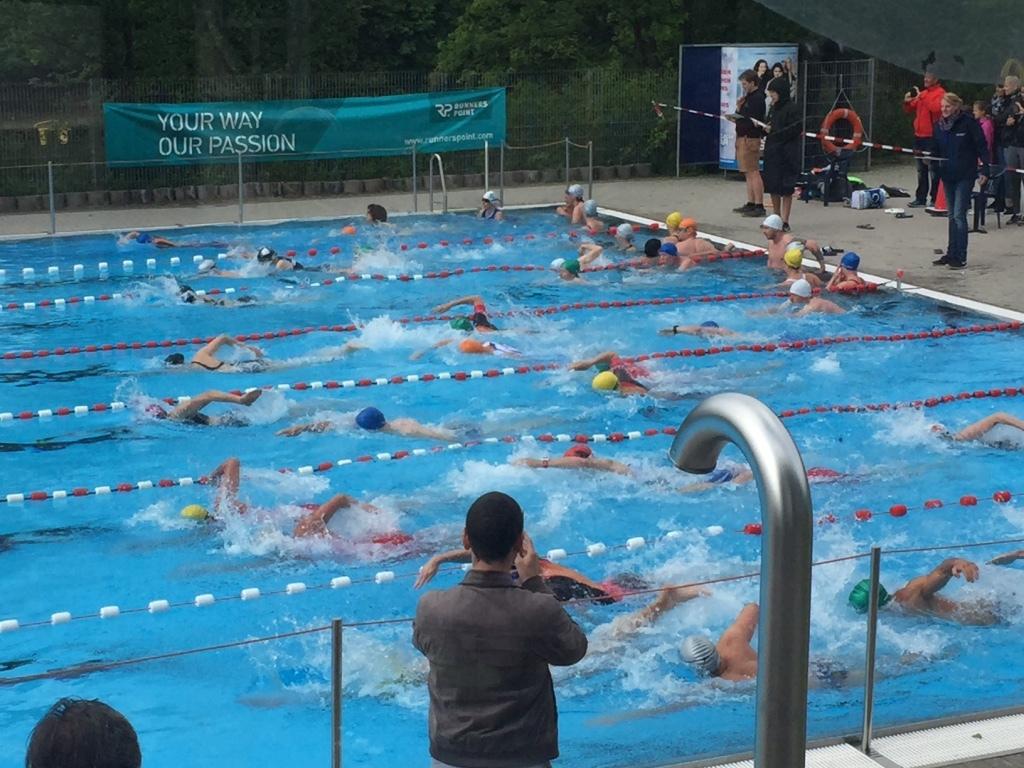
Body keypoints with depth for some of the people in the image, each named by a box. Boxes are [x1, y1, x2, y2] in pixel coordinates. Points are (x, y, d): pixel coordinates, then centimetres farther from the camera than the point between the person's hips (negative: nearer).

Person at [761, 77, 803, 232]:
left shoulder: (792, 108, -11)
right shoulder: (774, 108, 13)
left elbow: (796, 129, -19)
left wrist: (773, 132, -17)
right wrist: (764, 128, -1)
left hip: (787, 153, -8)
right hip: (772, 152, 8)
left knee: (786, 189, -3)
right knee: (773, 187, 12)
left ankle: (785, 222, 1)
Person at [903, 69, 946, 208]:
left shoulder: (940, 93, -6)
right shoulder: (922, 93, 17)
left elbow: (936, 107, -24)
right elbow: (910, 111, 22)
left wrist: (921, 97, -21)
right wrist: (907, 102, 2)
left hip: (932, 137, -8)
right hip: (919, 135, 8)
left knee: (933, 169, -6)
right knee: (921, 170, 12)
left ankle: (935, 199, -3)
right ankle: (920, 198, 17)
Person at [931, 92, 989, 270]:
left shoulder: (968, 122, -9)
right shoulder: (939, 125, 7)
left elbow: (981, 146, -7)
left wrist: (984, 169, -12)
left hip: (965, 175, -6)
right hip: (947, 175, 6)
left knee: (959, 215, -10)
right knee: (952, 216, 13)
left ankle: (960, 257, -7)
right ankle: (951, 254, 19)